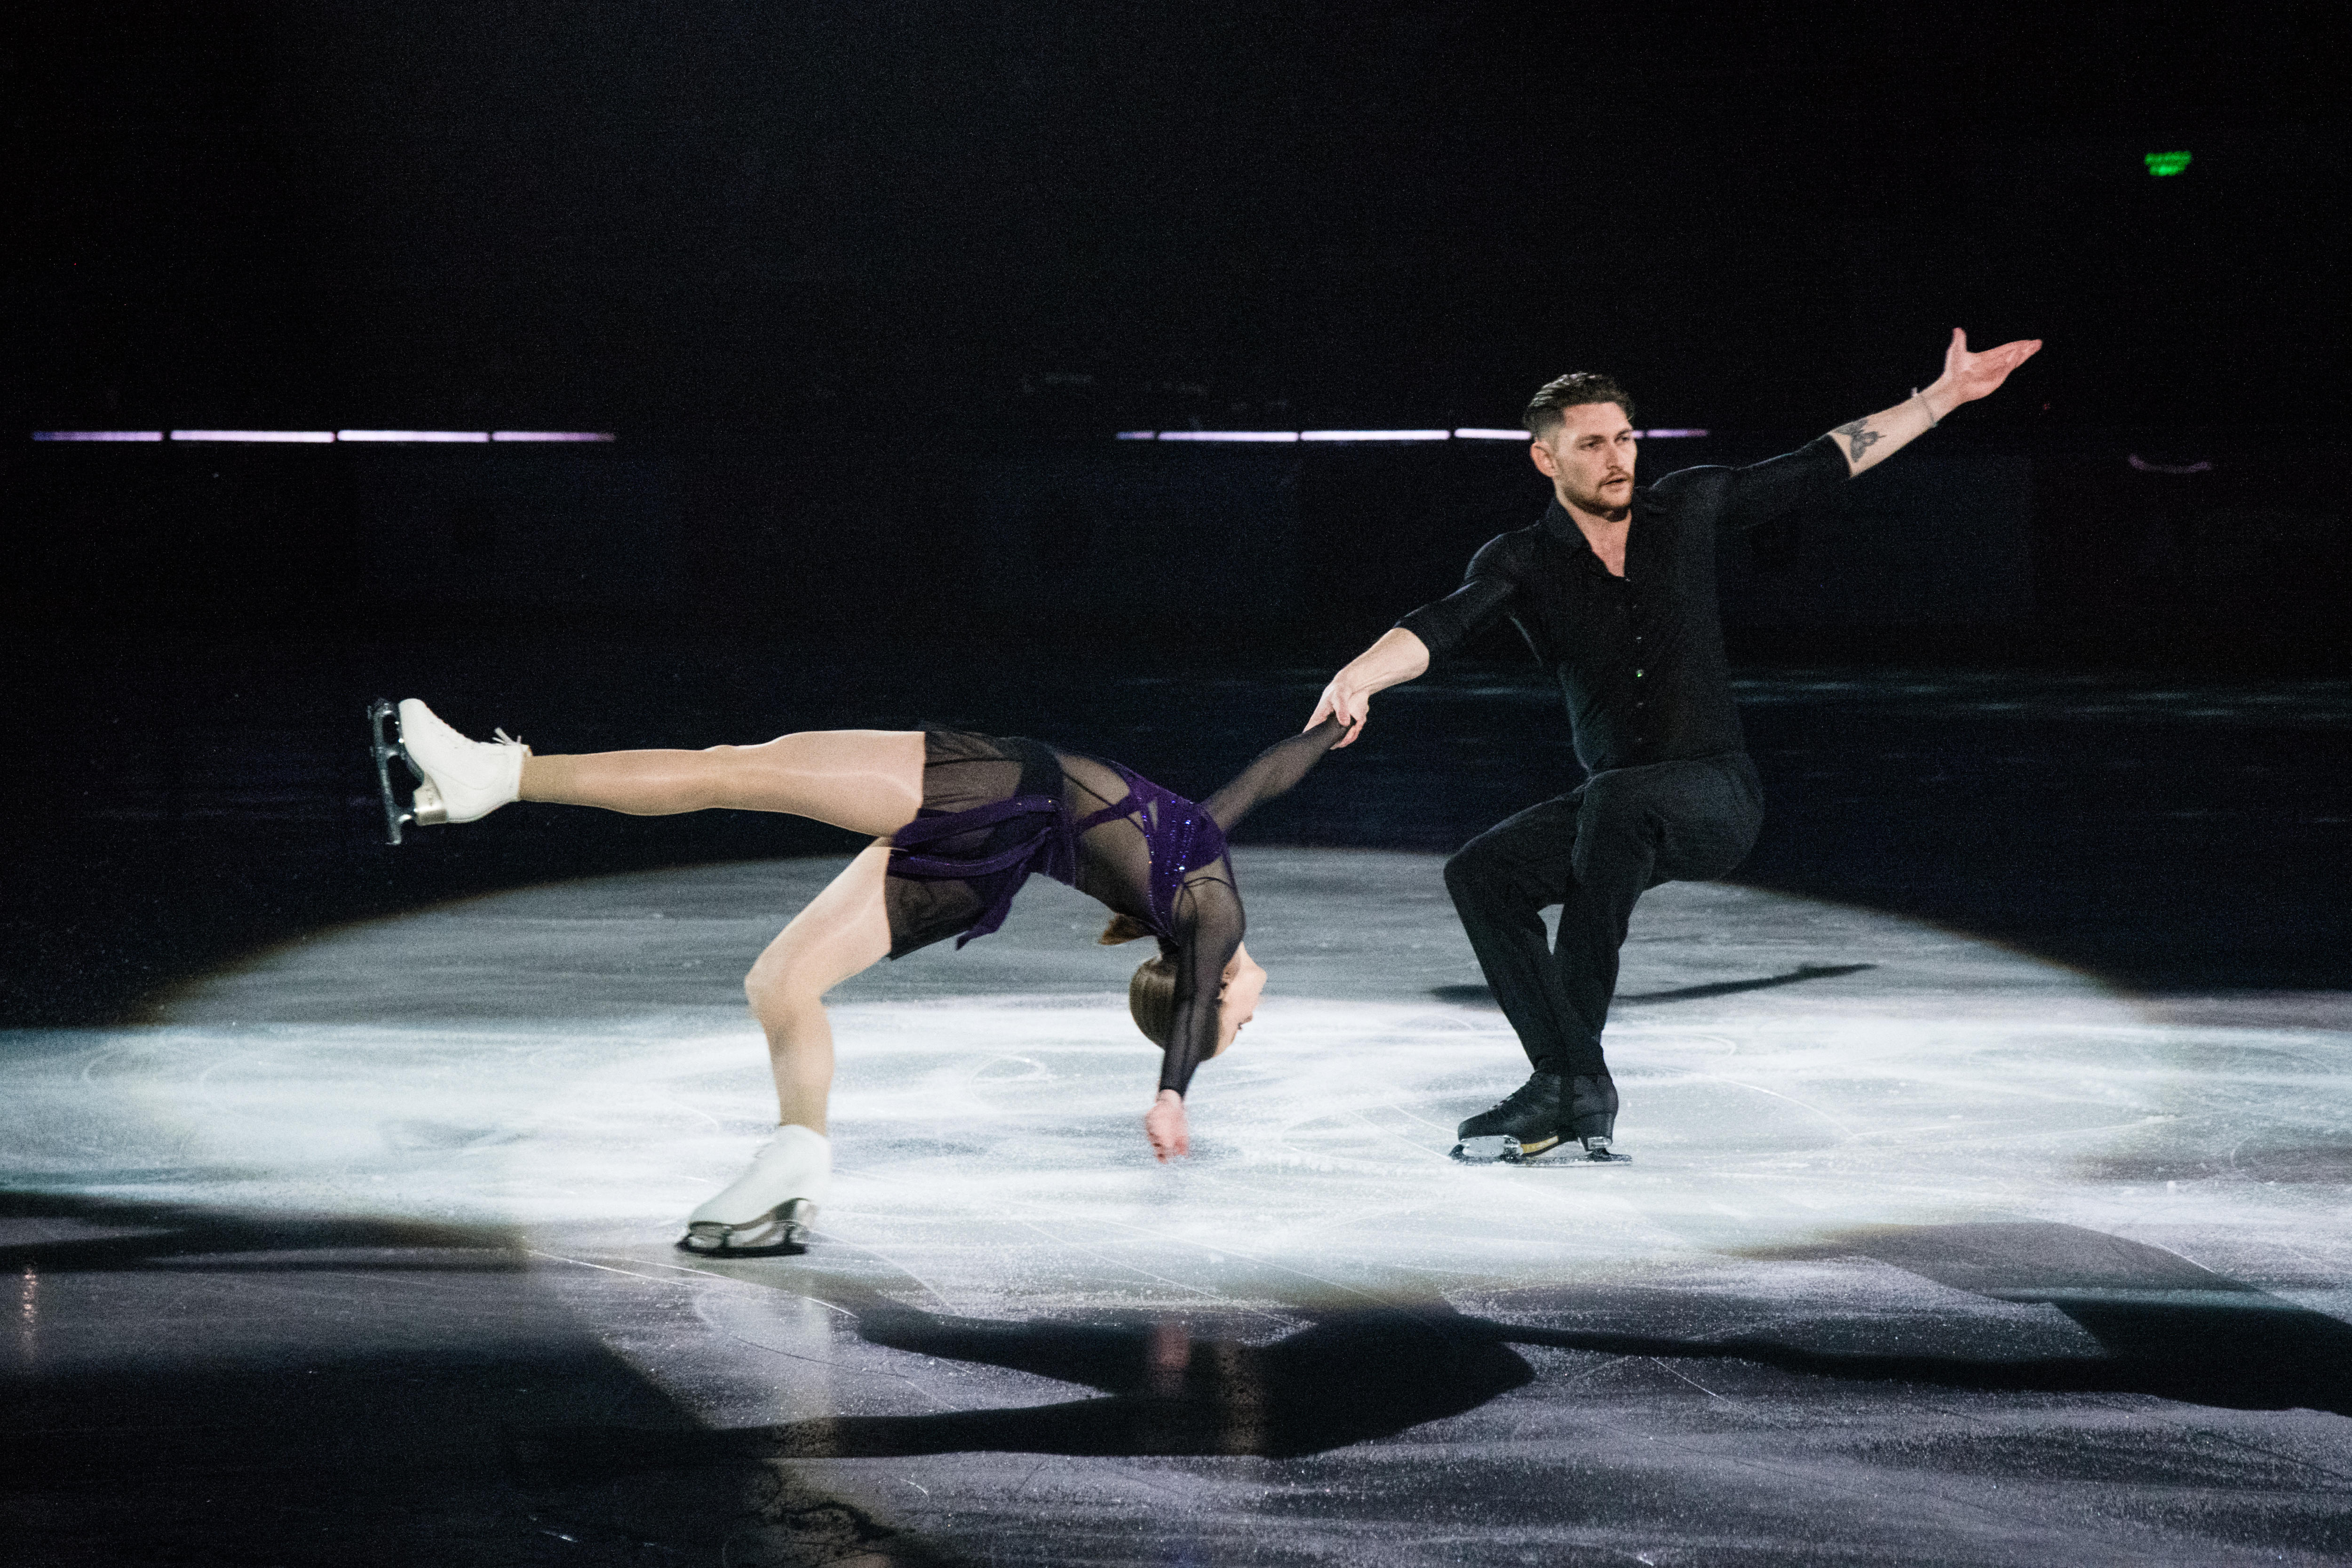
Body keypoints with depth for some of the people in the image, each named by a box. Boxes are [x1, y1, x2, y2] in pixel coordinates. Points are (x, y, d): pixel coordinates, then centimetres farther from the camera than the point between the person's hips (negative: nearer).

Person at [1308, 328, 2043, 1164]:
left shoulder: (1687, 508, 1)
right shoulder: (1522, 562, -3)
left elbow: (1826, 463, 11)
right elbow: (1438, 626, -22)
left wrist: (1946, 395, 12)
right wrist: (1361, 673, -44)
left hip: (1719, 797, -3)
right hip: (1615, 807, 3)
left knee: (1618, 796, -35)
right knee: (1480, 871, -18)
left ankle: (1568, 1077, -33)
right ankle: (1575, 1086, -14)